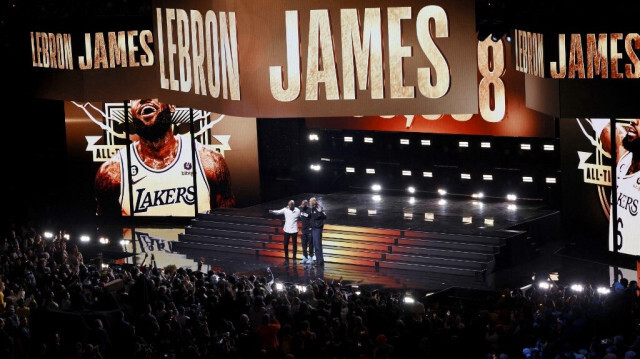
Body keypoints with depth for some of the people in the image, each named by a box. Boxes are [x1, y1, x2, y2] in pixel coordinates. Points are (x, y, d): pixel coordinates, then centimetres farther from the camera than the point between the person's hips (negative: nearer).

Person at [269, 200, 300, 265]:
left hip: (294, 230, -1)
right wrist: (272, 212, -31)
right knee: (285, 244, 4)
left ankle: (294, 258, 19)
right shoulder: (285, 210, -5)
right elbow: (278, 212, -14)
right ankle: (286, 258, 17)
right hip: (287, 230, 1)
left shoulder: (297, 211, -6)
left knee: (294, 245, 6)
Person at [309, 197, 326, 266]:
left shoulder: (319, 208, -14)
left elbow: (324, 217, -22)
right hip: (313, 228, 9)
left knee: (318, 245, -9)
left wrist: (320, 212, -35)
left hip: (318, 228, -9)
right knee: (315, 245, 12)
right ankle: (318, 259, 18)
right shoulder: (312, 209, 11)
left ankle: (320, 260, -5)